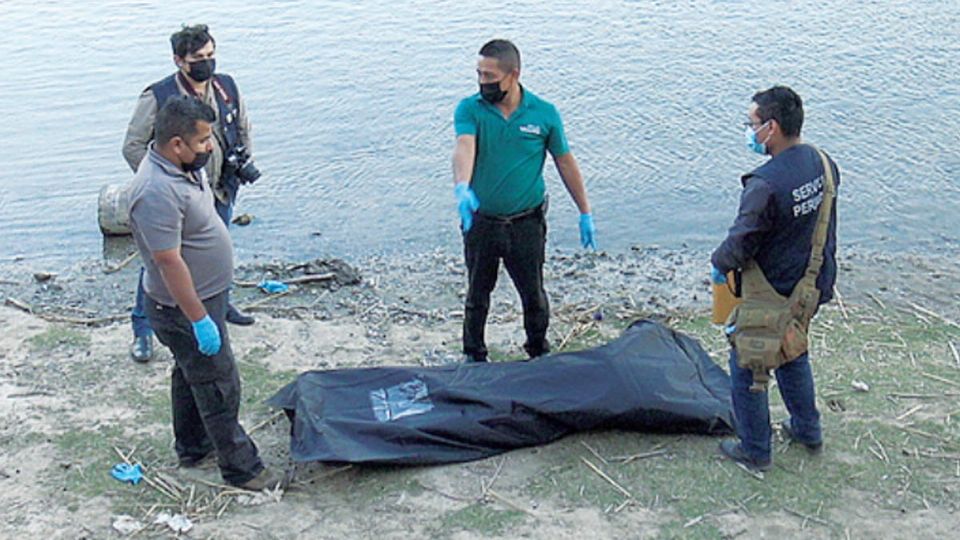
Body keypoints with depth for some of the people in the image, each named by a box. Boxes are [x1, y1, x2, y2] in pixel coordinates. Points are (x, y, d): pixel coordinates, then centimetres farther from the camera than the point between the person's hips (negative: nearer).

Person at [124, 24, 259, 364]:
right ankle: (143, 329, 13)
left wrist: (244, 161, 5)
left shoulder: (227, 88, -4)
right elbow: (133, 147, -12)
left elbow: (243, 129, 15)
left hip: (219, 193, 5)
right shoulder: (158, 98, -19)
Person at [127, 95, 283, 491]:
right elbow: (170, 262, -30)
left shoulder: (184, 166, 0)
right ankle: (241, 468, 15)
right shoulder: (157, 192, -32)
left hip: (204, 295, 10)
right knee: (219, 387, 1)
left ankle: (192, 447, 42)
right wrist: (200, 319, -26)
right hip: (184, 309, -10)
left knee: (191, 375, 24)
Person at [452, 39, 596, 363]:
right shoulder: (470, 110, -7)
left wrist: (585, 214, 6)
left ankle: (539, 354, 35)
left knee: (533, 295, 11)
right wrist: (462, 187, -47)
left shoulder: (544, 114, -5)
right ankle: (473, 356, 33)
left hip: (527, 223, 0)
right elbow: (464, 148, -26)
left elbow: (565, 163, 3)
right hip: (480, 222, 1)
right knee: (477, 294, 14)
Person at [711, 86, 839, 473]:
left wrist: (719, 265, -2)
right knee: (793, 356, 29)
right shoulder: (823, 165, -5)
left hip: (770, 296, -8)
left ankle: (755, 452, 23)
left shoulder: (766, 184, -31)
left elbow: (741, 242, -23)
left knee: (747, 368, 11)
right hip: (812, 288, 8)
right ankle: (807, 430, 45)